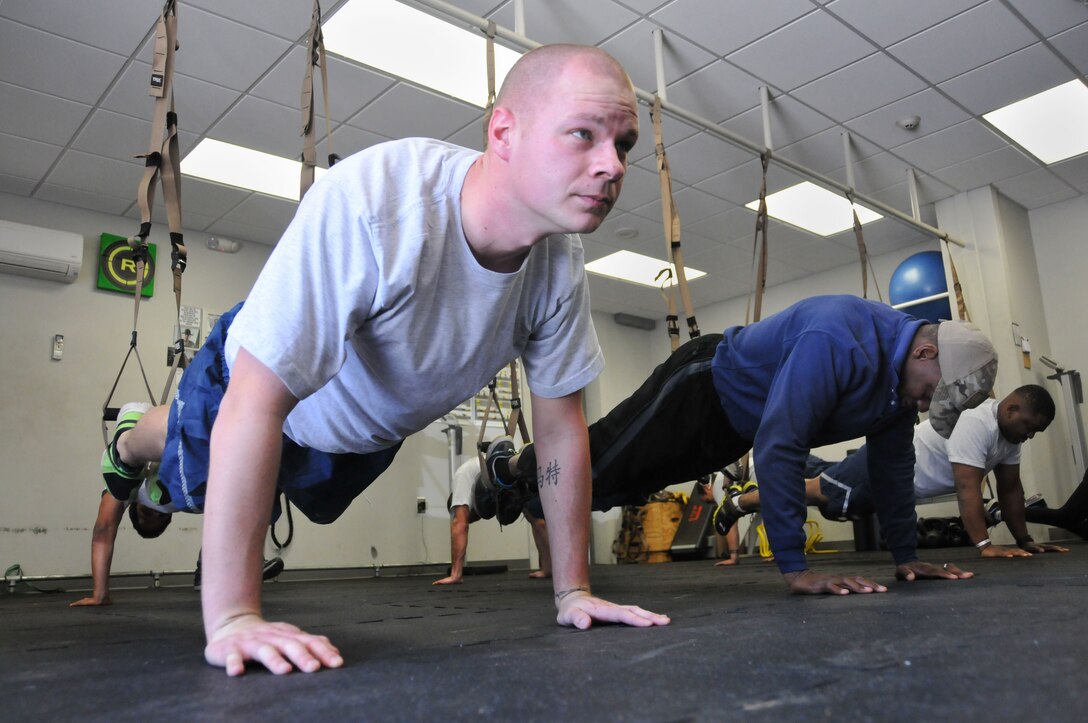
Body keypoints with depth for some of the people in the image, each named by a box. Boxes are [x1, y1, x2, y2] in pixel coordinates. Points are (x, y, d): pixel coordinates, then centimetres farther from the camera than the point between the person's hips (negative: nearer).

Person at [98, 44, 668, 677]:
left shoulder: (561, 265, -26)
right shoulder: (369, 201, -44)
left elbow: (561, 423, -15)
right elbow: (257, 402, -41)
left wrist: (574, 589, -12)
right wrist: (233, 617, -38)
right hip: (257, 383, -4)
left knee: (315, 502, 31)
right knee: (192, 480, 25)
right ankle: (128, 445, 59)